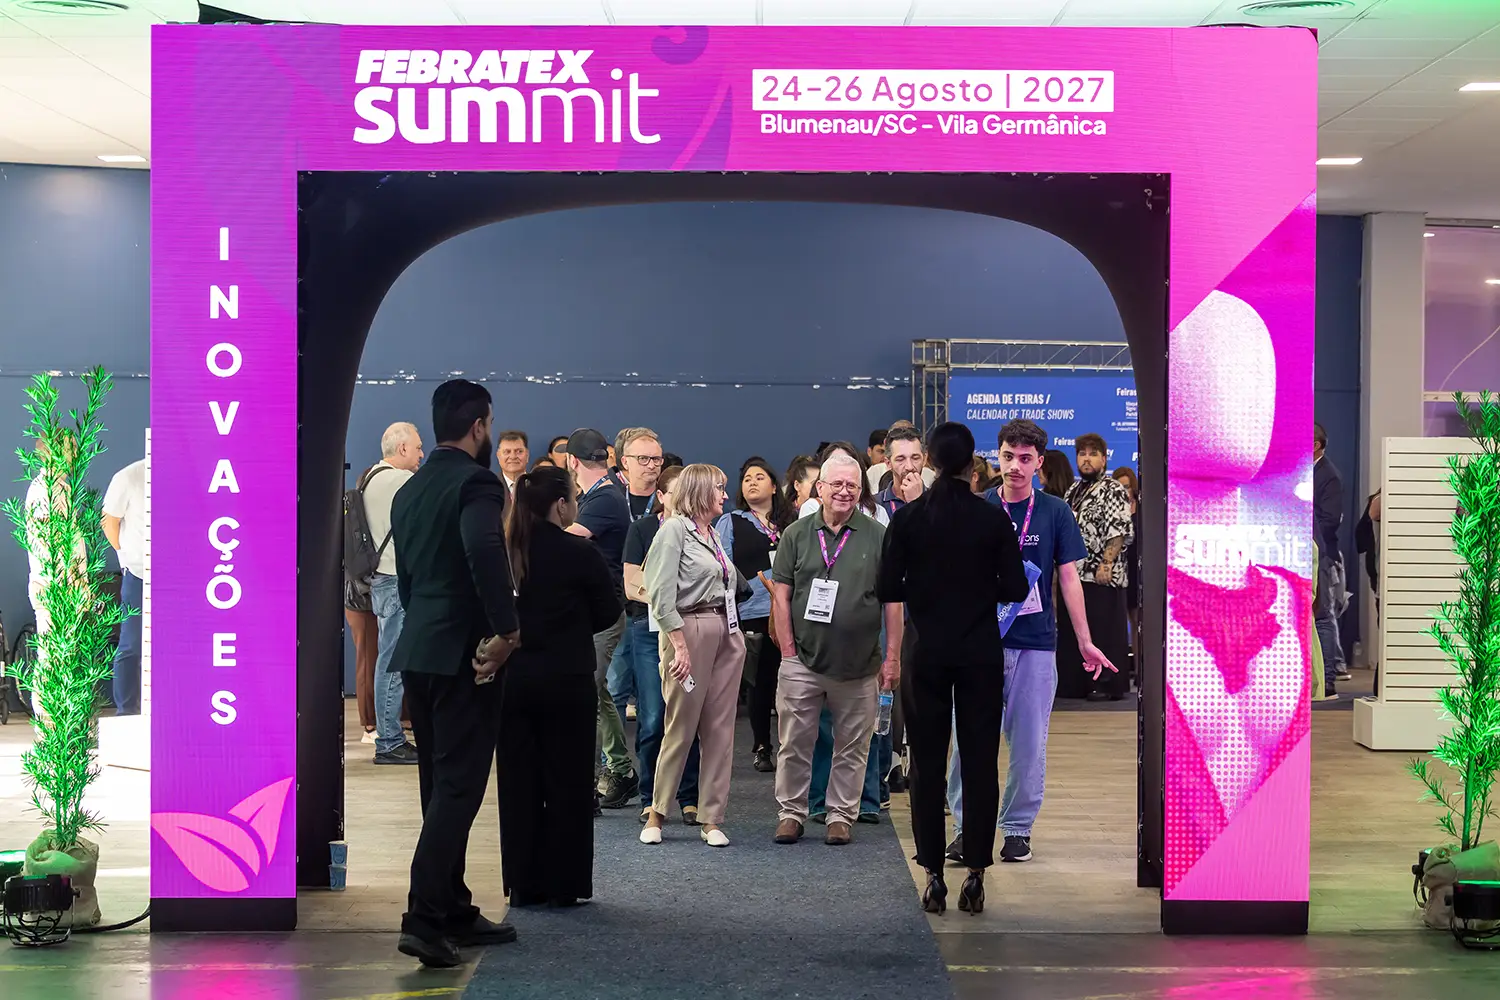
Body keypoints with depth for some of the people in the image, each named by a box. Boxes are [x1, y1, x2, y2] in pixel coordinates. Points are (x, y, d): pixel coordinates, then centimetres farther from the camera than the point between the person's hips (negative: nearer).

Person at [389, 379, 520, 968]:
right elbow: (484, 550, -30)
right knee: (459, 786, -6)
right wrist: (506, 630, -21)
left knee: (441, 784, 14)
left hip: (418, 650, 8)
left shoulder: (409, 490, 14)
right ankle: (424, 917, -11)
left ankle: (454, 912, 21)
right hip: (462, 652, -8)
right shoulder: (475, 482, -12)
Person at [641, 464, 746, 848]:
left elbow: (730, 585, 15)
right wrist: (680, 644, -16)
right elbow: (661, 596, -11)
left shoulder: (713, 533, 17)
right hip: (690, 629, -7)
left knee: (720, 729, 5)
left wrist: (735, 634, 4)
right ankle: (657, 812, 11)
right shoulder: (674, 529, -5)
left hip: (727, 633, 7)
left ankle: (712, 819, 10)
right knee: (681, 726, -2)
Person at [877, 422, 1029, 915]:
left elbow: (886, 589, -4)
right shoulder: (993, 519, -5)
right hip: (980, 652, 0)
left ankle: (934, 876, 6)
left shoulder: (908, 518, -5)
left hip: (927, 652, 0)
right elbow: (1015, 588, -4)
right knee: (980, 761, 5)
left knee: (927, 763, 6)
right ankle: (975, 874, 5)